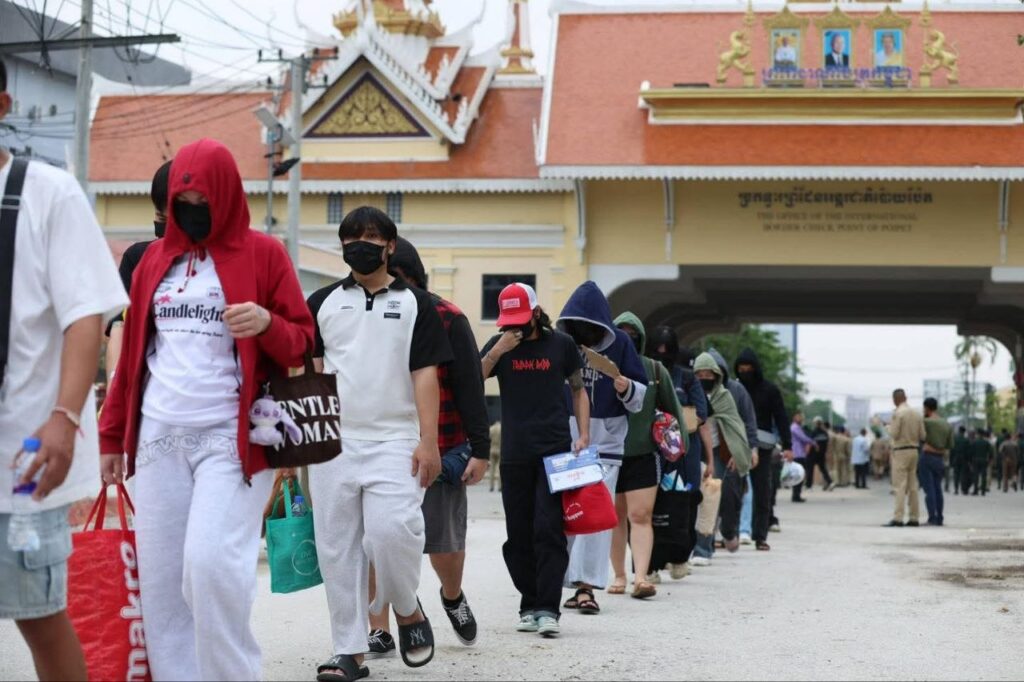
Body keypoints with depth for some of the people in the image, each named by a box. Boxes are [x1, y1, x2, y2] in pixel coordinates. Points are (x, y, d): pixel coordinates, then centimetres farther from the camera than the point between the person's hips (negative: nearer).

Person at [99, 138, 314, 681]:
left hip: (230, 437, -5)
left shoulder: (262, 254, 3)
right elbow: (132, 351, 18)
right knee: (158, 577, 2)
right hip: (158, 438, 5)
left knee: (211, 563, -18)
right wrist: (112, 433, 14)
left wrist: (267, 323, -18)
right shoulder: (155, 258, 15)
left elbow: (301, 345, 3)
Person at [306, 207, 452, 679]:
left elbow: (425, 374, 1)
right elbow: (309, 372, 12)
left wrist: (428, 441, -7)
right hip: (333, 441, 3)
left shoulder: (415, 304, 7)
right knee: (337, 548, 1)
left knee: (391, 531, -19)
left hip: (394, 440, -2)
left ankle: (407, 610, 10)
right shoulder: (323, 303, 13)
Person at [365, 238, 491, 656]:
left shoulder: (446, 319, -2)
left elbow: (470, 387, -3)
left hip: (442, 450, -2)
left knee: (443, 541, 6)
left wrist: (480, 449, -7)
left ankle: (453, 597, 38)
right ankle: (379, 631, 5)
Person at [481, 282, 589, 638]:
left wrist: (583, 436, 3)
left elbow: (579, 389, 14)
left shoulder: (561, 344, 5)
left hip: (556, 451, -2)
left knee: (549, 531, -10)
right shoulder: (498, 345, 8)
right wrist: (498, 351, -16)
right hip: (514, 455, 2)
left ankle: (547, 609, -11)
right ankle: (529, 605, 15)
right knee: (518, 535, 5)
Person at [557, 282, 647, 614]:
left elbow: (642, 396, 3)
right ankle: (576, 584, 10)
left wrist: (626, 389, -18)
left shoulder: (619, 343, -1)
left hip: (606, 443, -2)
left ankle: (586, 586, -9)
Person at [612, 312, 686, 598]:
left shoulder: (654, 370, 4)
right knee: (615, 517, 10)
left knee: (640, 516, -9)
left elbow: (672, 410, 11)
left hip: (643, 453, -1)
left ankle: (641, 576, -14)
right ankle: (619, 575, 20)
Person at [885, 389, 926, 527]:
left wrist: (889, 427, 7)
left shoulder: (898, 413, -11)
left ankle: (898, 518, -15)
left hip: (901, 451, -6)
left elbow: (894, 433, -13)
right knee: (912, 486, 10)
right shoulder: (917, 413, 8)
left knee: (900, 486, -9)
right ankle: (914, 518, 10)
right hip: (914, 450, 6)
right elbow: (922, 435, 7)